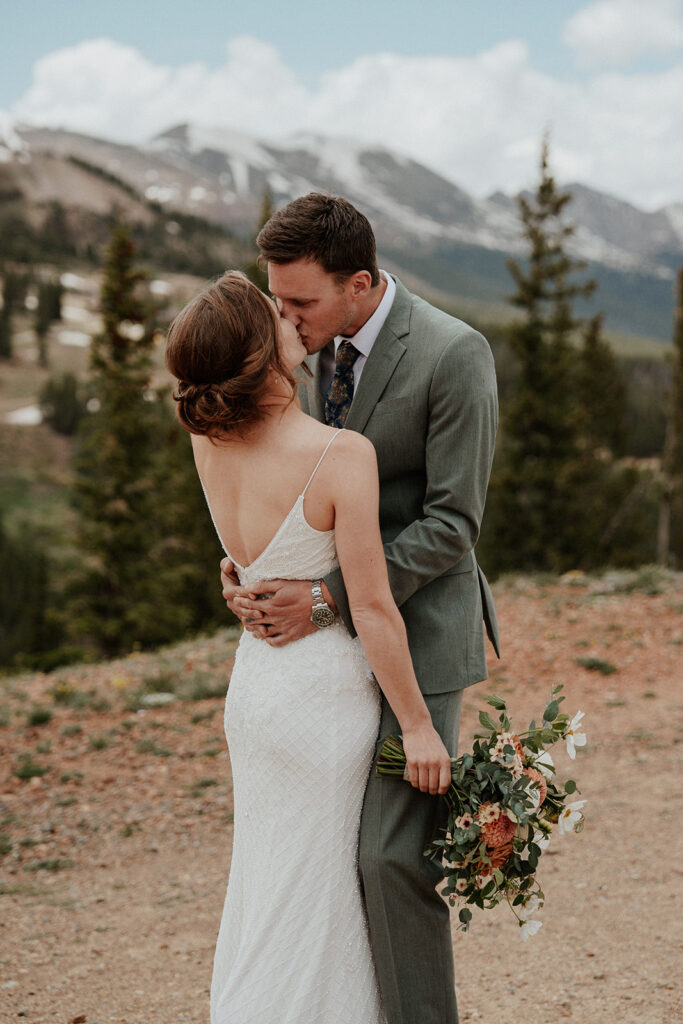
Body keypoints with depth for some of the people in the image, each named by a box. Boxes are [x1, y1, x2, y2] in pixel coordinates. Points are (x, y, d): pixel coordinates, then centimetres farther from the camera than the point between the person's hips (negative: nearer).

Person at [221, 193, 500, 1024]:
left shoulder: (453, 355, -16)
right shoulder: (314, 349, 6)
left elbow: (451, 522, -18)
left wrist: (328, 596, -22)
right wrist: (247, 565, -5)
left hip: (417, 635, -7)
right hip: (338, 634, 7)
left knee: (392, 853, -9)